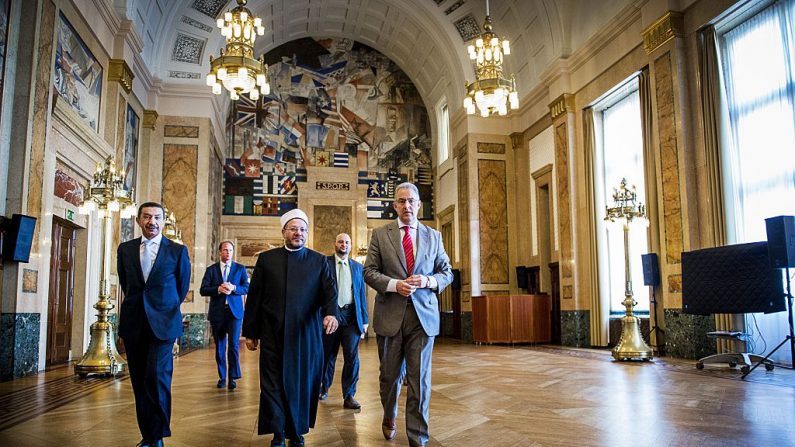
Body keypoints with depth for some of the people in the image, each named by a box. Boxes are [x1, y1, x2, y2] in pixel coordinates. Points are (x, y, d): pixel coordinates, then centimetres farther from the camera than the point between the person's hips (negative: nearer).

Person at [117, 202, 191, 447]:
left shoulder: (178, 250, -1)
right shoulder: (125, 249, 7)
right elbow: (125, 283, 20)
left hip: (162, 323, -3)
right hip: (133, 324, 3)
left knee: (157, 378, -11)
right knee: (139, 382, 8)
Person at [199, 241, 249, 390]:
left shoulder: (240, 269, 7)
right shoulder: (211, 269, 7)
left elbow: (247, 288, 0)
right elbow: (203, 290, 0)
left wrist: (233, 288, -18)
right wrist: (218, 289, -17)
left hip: (235, 311, -1)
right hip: (217, 312, 1)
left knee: (234, 344, -11)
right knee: (220, 346, 8)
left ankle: (233, 378, -5)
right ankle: (222, 377, 19)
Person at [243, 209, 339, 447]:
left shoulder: (319, 261, 7)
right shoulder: (266, 259, 7)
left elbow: (330, 290, -4)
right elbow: (254, 297, 7)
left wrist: (331, 313, -25)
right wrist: (250, 332, 5)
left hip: (306, 335, 0)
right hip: (273, 334, 0)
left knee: (303, 385, 7)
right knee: (273, 385, 3)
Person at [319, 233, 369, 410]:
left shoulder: (357, 267, 11)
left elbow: (362, 294, 11)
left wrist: (364, 319, 7)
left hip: (351, 316, 2)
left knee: (352, 356, -4)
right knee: (328, 355, 12)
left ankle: (349, 396, 5)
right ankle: (324, 388, 33)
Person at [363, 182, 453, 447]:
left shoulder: (434, 236, 9)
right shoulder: (380, 234, 4)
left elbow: (447, 272, 11)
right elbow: (369, 271, 1)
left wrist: (428, 281, -10)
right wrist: (394, 284, -16)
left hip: (424, 315, 0)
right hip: (390, 315, 0)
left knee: (420, 379, 0)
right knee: (390, 374, 14)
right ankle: (389, 418, 42)